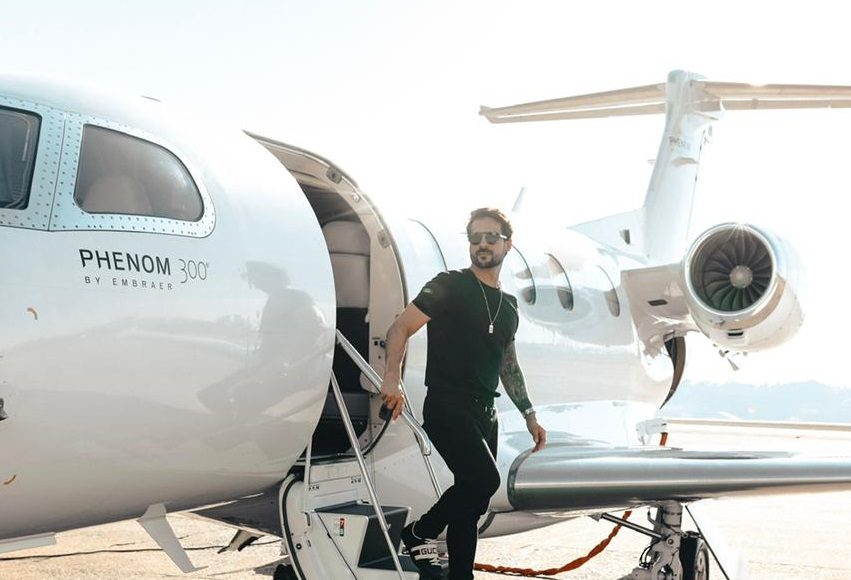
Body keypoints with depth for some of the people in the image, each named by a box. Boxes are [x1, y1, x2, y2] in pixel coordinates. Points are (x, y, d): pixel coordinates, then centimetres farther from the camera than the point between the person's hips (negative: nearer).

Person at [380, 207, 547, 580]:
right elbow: (400, 328, -9)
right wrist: (392, 378, -23)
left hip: (484, 412, 7)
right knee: (485, 479, -23)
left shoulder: (508, 306, 17)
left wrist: (529, 414, 20)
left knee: (472, 495, 7)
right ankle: (419, 534, -4)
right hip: (447, 406, -7)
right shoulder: (449, 286, -4)